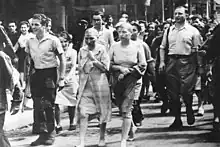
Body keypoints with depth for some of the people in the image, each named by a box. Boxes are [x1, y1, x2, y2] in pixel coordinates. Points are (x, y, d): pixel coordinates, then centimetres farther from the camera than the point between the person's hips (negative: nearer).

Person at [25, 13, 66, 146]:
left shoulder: (53, 40, -9)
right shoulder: (30, 41, 6)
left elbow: (62, 59, -4)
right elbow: (28, 59, 17)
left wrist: (61, 78, -8)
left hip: (49, 74, -5)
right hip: (36, 75, 5)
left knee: (48, 105, -2)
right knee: (37, 106, 5)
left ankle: (51, 134, 12)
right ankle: (43, 133, 18)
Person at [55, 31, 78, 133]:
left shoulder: (72, 52, 1)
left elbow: (73, 66, -7)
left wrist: (68, 77, -22)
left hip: (70, 80, 0)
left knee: (71, 103, 8)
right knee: (55, 103, -12)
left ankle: (71, 123, 25)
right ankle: (58, 125, -4)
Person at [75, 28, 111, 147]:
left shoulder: (102, 50, -3)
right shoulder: (82, 51, 8)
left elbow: (105, 68, -9)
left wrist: (93, 59, -16)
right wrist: (80, 83, 14)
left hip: (99, 84, -2)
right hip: (85, 86, 2)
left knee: (102, 112, 8)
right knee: (83, 113, -9)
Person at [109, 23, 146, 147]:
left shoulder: (137, 46, -1)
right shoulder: (114, 46, 4)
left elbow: (143, 66, -1)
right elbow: (109, 64, 5)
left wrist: (128, 71, -10)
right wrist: (120, 68, -12)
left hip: (131, 80, -3)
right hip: (117, 81, 3)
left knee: (126, 109, -11)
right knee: (122, 108, 9)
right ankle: (131, 128, 36)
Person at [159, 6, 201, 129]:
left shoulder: (193, 31, 2)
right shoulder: (169, 30, 14)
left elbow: (197, 49, -1)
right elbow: (163, 47, 17)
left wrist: (199, 66, -7)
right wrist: (162, 61, 5)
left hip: (187, 63, -4)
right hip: (171, 62, 4)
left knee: (185, 91, -11)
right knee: (173, 93, 4)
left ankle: (189, 110, 21)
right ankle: (177, 120, 15)